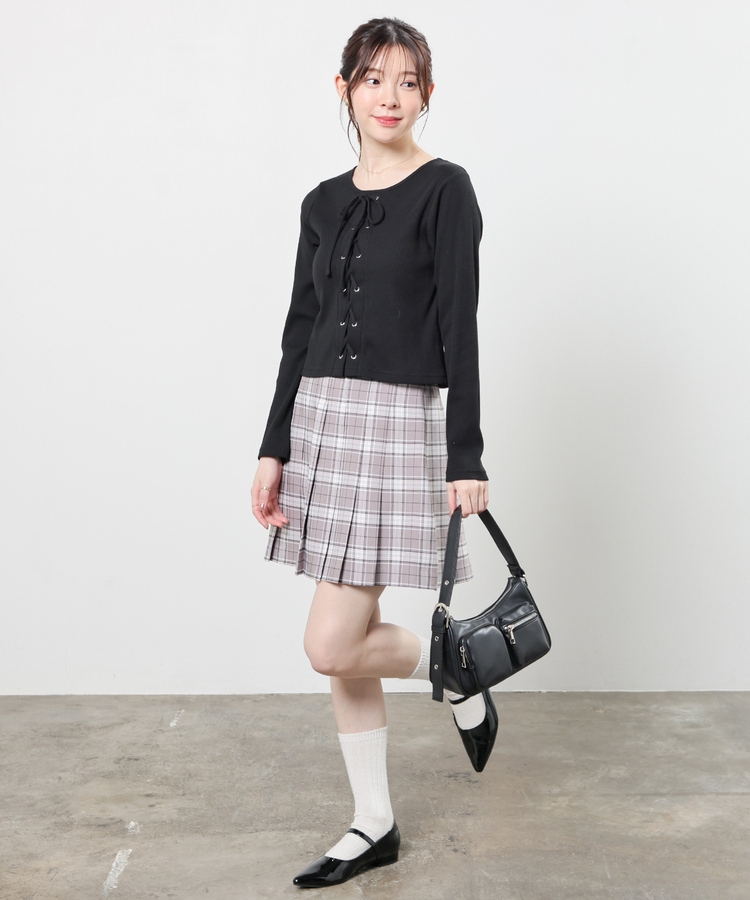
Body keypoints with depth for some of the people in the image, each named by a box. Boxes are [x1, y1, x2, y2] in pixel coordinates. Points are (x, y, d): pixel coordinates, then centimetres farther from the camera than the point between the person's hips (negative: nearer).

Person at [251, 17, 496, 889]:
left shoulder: (444, 189, -5)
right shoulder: (324, 203, 12)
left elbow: (459, 329, -10)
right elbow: (300, 331, 11)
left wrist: (467, 459, -14)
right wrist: (274, 449, 7)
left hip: (399, 424, -6)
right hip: (319, 421, 6)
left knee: (333, 646, -8)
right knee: (345, 646, 10)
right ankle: (374, 824, 24)